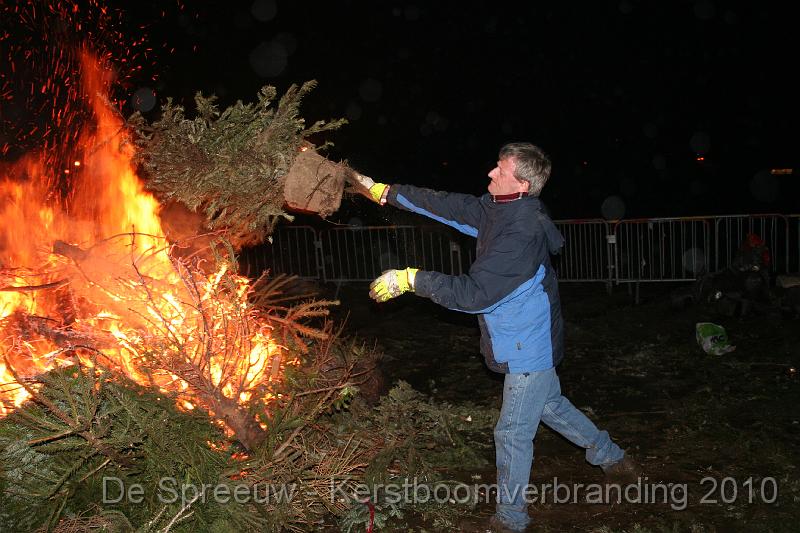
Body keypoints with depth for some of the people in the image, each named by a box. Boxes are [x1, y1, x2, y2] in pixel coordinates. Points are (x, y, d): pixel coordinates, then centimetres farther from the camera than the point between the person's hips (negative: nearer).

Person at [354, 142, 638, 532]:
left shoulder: (522, 234, -32)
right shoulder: (497, 209, -4)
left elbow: (475, 293, -33)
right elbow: (447, 206, 0)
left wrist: (411, 279, -31)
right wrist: (383, 191, -2)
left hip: (528, 349, -9)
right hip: (533, 343, 10)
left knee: (512, 434, 6)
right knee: (551, 406, 28)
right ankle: (613, 458, 48)